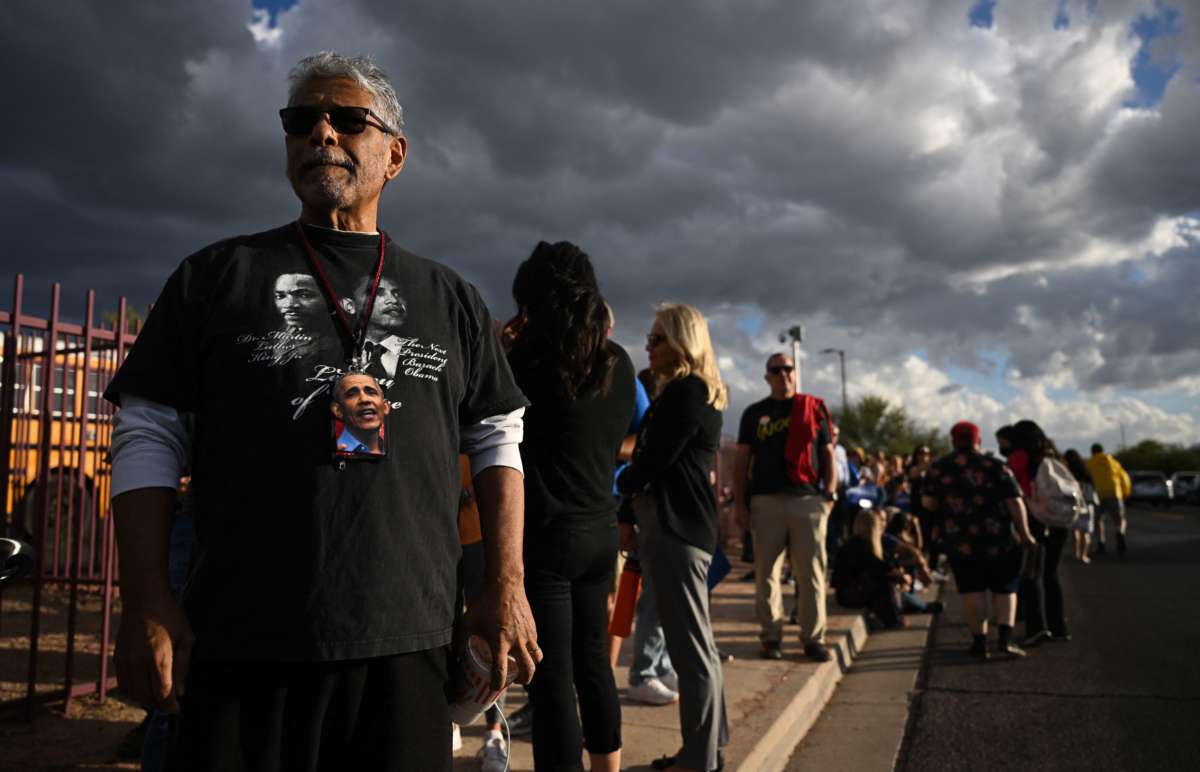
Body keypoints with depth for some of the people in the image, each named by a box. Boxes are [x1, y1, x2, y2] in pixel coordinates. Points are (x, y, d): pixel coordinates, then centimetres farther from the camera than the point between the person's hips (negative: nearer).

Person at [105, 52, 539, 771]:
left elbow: (498, 441, 12)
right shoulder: (218, 275, 7)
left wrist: (507, 587, 4)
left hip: (407, 645, 2)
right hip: (241, 649, -1)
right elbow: (148, 436, 5)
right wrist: (148, 605, -3)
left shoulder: (449, 298, 12)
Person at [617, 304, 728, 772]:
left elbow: (653, 461, -16)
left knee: (690, 648, -4)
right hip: (679, 524, 11)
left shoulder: (685, 391, -12)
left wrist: (618, 485, 3)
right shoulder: (696, 393, 19)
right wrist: (629, 518, 13)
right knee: (695, 645, 16)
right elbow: (656, 461, 17)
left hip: (675, 528, -11)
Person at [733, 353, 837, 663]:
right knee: (766, 573, 2)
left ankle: (813, 638, 6)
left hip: (808, 500, 0)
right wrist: (740, 502, 2)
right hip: (766, 501, 0)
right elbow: (742, 460, 10)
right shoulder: (754, 413, 12)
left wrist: (831, 492, 0)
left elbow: (827, 454, 13)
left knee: (811, 572, -2)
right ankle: (771, 637, 11)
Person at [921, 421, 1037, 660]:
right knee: (1004, 588, 11)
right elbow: (1014, 502, -5)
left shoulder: (939, 468, 1)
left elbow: (928, 503, -3)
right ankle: (1004, 640, -2)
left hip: (960, 541, 0)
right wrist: (1025, 534, 4)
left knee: (972, 589, 10)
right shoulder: (996, 466, -1)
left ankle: (979, 642, 11)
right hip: (998, 539, 0)